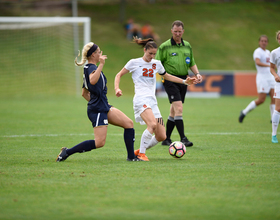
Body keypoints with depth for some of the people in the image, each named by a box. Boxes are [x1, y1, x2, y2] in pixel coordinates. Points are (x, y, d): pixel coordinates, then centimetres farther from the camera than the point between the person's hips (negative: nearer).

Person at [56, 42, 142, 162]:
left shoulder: (89, 69, 16)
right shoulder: (91, 68, -15)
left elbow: (84, 93, 23)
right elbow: (93, 80, -40)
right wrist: (101, 64, -40)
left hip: (104, 107, 10)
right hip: (98, 111, -10)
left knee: (129, 123, 3)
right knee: (99, 142, -12)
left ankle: (131, 156, 6)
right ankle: (67, 152, -3)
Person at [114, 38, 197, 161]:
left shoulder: (156, 64, 17)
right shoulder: (134, 63, 4)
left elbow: (166, 76, 33)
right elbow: (119, 75, 11)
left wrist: (184, 81, 26)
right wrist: (117, 89, -6)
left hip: (153, 101, 6)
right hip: (141, 99, -6)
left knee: (161, 136, -2)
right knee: (152, 124, -32)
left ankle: (139, 151, 18)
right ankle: (141, 153, -18)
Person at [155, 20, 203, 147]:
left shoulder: (187, 46, 13)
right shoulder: (164, 46, -3)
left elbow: (192, 63, 21)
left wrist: (197, 74, 5)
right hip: (170, 80, -6)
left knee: (174, 111, 10)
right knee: (179, 108, -18)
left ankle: (166, 138, 19)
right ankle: (183, 139, -19)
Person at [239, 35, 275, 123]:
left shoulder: (268, 52, 14)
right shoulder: (257, 52, -11)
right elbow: (258, 62, -29)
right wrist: (269, 65, -38)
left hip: (270, 77, 7)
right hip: (262, 77, -7)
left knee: (274, 97, -3)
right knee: (261, 100, -9)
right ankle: (244, 112, 8)